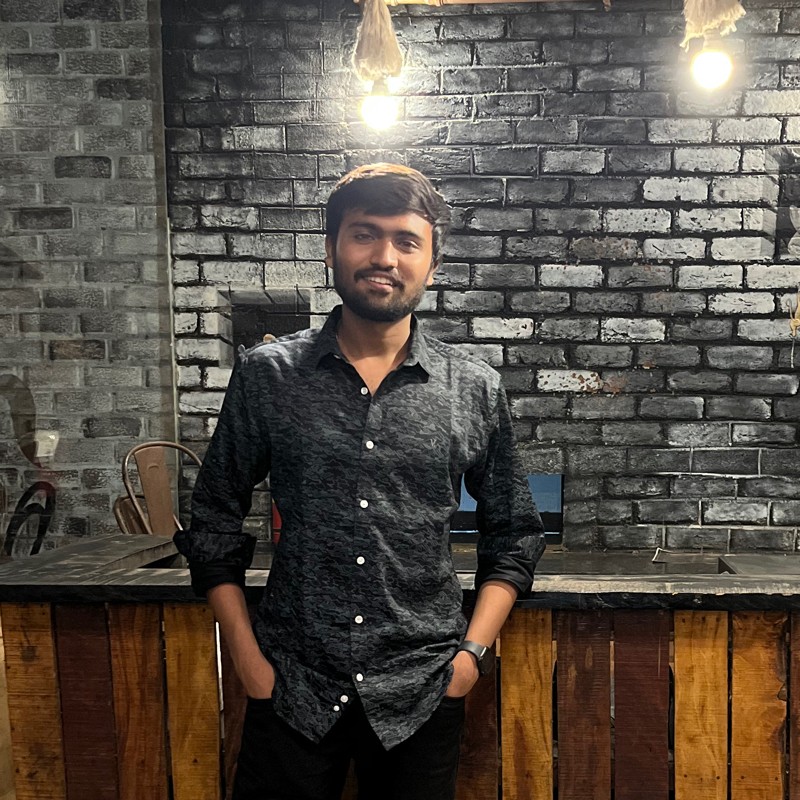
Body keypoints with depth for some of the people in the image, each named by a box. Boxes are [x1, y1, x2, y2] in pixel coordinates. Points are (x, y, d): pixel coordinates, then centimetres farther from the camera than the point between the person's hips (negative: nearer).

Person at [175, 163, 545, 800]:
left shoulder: (476, 391, -2)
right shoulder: (266, 376, -3)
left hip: (422, 695, 1)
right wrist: (247, 656, -1)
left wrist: (474, 650, -2)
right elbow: (214, 522, 3)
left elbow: (514, 532, 7)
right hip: (290, 690, 0)